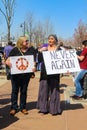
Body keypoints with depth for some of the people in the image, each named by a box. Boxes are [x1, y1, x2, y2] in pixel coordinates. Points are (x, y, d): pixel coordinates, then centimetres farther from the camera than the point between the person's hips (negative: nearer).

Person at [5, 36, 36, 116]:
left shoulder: (31, 50, 5)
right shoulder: (15, 50, 1)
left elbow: (34, 60, 4)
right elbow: (8, 59, 0)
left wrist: (34, 67, -15)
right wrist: (8, 62, -22)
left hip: (26, 74, 1)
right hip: (15, 73, -1)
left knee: (24, 91, 10)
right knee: (15, 90, 4)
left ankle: (23, 107, 21)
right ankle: (14, 108, 13)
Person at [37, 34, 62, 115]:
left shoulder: (59, 49, 2)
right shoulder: (44, 48, 7)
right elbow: (40, 60, 0)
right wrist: (40, 51, -15)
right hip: (45, 72, 2)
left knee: (53, 89, 3)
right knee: (44, 89, 5)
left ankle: (54, 109, 13)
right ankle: (44, 108, 17)